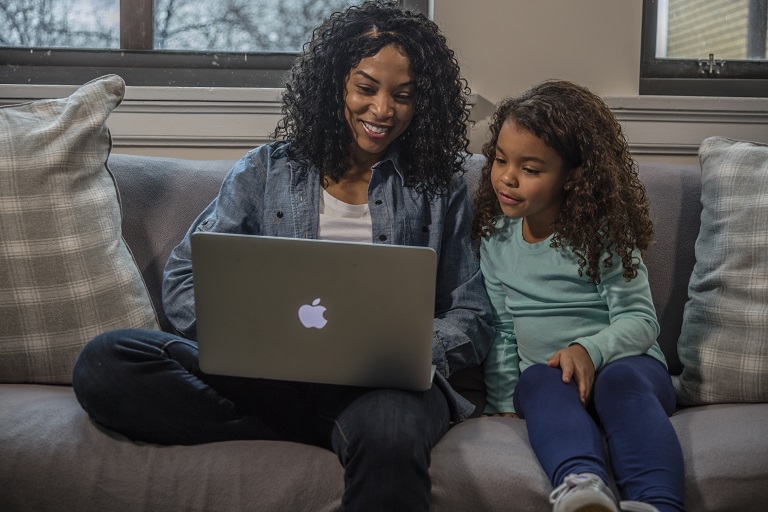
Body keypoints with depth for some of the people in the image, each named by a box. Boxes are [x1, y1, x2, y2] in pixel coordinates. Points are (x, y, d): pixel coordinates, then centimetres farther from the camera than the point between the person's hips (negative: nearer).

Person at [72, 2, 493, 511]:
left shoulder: (440, 188, 14)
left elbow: (472, 317, 12)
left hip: (385, 383, -4)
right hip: (269, 374, 5)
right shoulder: (264, 172, 15)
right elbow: (183, 280, 10)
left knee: (388, 436, -44)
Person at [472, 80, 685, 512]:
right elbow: (501, 331, 13)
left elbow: (640, 319, -7)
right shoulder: (495, 238, 8)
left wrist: (590, 350, -26)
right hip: (540, 373, 2)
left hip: (624, 363, -2)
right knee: (543, 381, -34)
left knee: (621, 381, -37)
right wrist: (502, 404, 5)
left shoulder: (603, 233, -4)